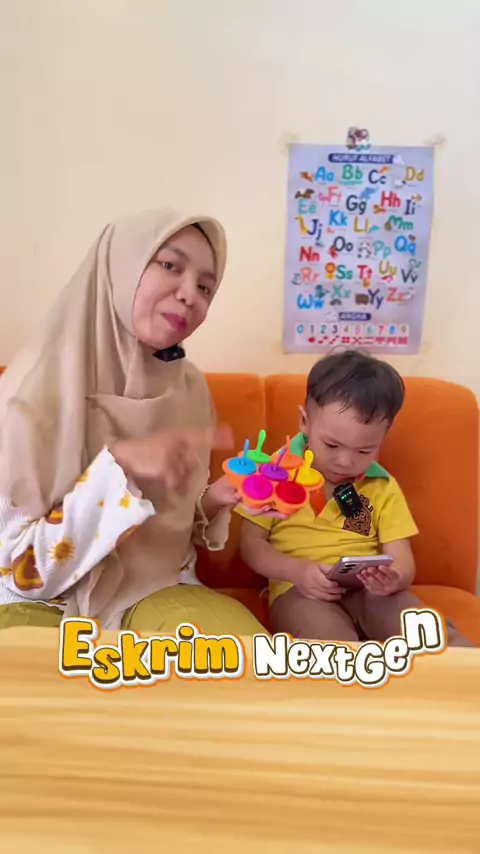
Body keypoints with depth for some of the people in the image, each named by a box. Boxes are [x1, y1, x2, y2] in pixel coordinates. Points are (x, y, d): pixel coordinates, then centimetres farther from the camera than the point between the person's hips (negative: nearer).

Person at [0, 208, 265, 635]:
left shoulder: (189, 387, -1)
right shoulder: (37, 389, -17)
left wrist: (212, 502, -11)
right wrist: (118, 465, -30)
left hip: (155, 589, 3)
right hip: (42, 600, -2)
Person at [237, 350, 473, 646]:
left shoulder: (383, 487, 9)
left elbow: (403, 561, 4)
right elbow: (251, 544, 3)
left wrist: (393, 578, -24)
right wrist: (297, 571, -18)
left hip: (370, 590, 3)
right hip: (302, 591, -2)